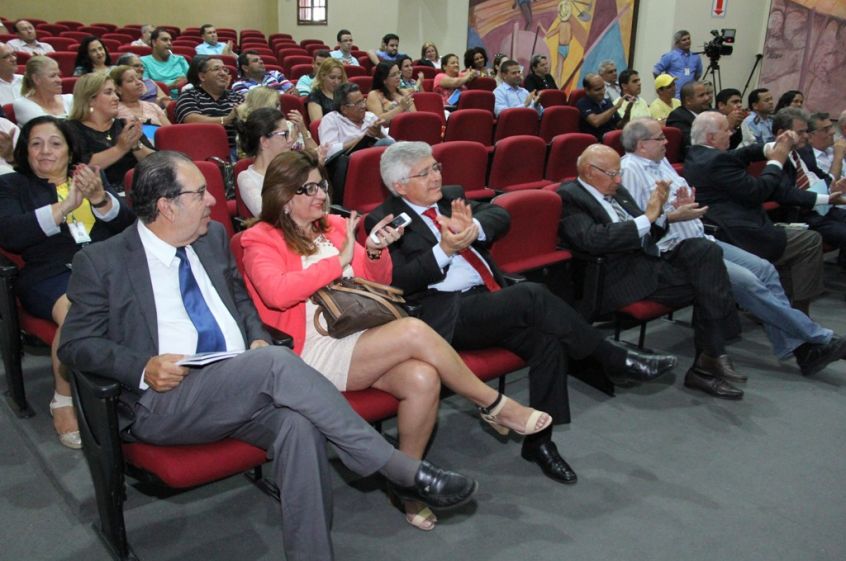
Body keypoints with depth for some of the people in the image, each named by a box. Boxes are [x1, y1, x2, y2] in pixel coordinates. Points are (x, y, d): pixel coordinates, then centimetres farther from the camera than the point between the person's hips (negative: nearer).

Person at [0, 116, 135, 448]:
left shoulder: (93, 178, 28)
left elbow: (128, 225, 12)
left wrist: (99, 198, -9)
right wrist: (65, 206, -10)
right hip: (51, 275, -2)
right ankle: (63, 402, -17)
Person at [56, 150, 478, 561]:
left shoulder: (213, 237, 14)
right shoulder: (100, 262, 0)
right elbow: (75, 345, 1)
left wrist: (259, 338, 4)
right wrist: (143, 367, -17)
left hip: (242, 386, 5)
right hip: (165, 400, -5)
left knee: (298, 425, -31)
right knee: (279, 363, -31)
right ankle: (403, 471, -25)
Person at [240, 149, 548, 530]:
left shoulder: (334, 226, 16)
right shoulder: (261, 241, 2)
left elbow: (378, 283, 21)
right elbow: (276, 292, -20)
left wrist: (374, 252, -2)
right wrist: (340, 259, -14)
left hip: (363, 339, 6)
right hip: (313, 353, -5)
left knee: (423, 379, -26)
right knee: (414, 331, -27)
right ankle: (495, 406, -9)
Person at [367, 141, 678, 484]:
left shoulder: (448, 199, 19)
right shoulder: (383, 221, 2)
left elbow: (500, 216, 9)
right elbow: (397, 280, -9)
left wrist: (472, 228, -12)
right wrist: (443, 249, -19)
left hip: (489, 299, 6)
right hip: (444, 314, -6)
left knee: (549, 342, -20)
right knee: (531, 295, -28)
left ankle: (539, 441, -6)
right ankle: (615, 360, -11)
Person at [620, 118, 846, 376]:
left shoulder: (661, 161, 16)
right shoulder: (629, 170, -11)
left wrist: (686, 205, -3)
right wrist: (673, 217, -22)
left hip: (700, 239, 9)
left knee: (764, 268, -2)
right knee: (746, 280, -18)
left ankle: (795, 346, -1)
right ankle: (818, 338, -6)